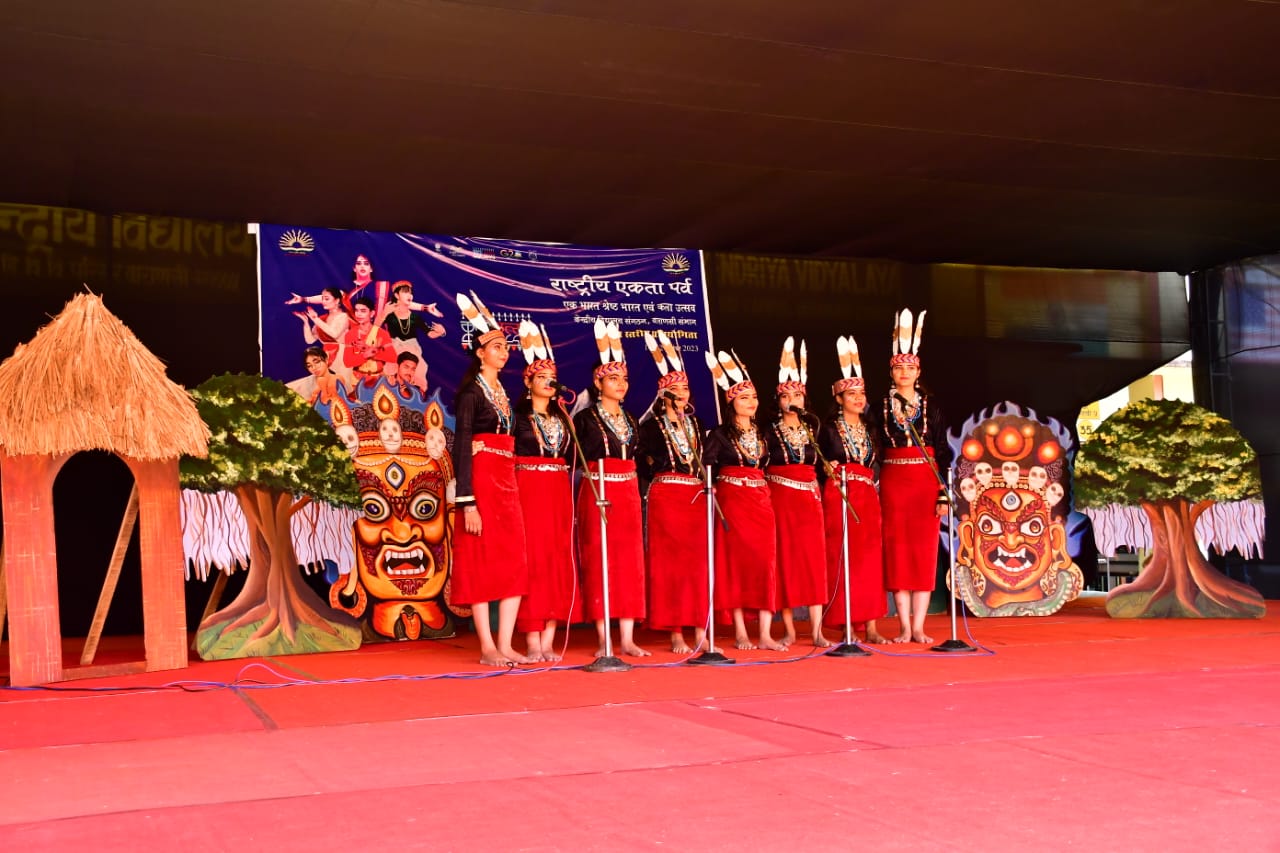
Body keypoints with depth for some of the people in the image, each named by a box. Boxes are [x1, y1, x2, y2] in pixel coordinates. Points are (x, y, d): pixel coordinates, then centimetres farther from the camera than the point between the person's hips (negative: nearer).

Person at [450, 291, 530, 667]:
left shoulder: (502, 391, 16)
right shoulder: (470, 391, -7)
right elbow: (461, 447, -13)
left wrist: (511, 485, 14)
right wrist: (467, 502, -20)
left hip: (507, 483, 8)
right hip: (482, 481, -8)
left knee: (514, 564, 4)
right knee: (482, 563, -3)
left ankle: (505, 645, 9)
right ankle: (487, 647, 3)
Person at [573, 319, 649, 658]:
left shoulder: (630, 420, 16)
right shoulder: (584, 418, -1)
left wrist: (639, 498, 12)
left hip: (629, 495, 6)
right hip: (596, 494, -5)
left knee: (630, 562, 3)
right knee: (599, 562, -4)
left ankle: (627, 639, 6)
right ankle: (604, 639, 1)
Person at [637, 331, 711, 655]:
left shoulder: (695, 422, 18)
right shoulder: (652, 424, 2)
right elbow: (645, 463, -7)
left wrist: (706, 485, 7)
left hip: (696, 497, 5)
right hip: (665, 497, -5)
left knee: (698, 562, 0)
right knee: (669, 562, -5)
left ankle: (700, 632, 2)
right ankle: (676, 635, -2)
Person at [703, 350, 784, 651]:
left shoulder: (761, 434, 14)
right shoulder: (720, 434, -2)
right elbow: (706, 467, -9)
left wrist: (766, 490, 8)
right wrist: (714, 489, -21)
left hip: (761, 501, 5)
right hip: (732, 500, -5)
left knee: (766, 562, -2)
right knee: (736, 561, -3)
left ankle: (765, 635, -2)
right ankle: (740, 633, 4)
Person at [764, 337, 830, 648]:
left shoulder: (812, 426, 10)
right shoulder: (770, 430, 1)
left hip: (808, 498, 2)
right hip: (779, 499, -2)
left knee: (813, 559, -3)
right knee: (785, 559, 0)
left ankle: (816, 630, -2)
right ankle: (789, 630, 6)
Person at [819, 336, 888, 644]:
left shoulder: (870, 429, 15)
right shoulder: (829, 428, 2)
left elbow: (877, 463, 20)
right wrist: (828, 468, -16)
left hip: (868, 497, 5)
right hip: (838, 497, -4)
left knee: (870, 560, 1)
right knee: (841, 558, -6)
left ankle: (870, 627, 4)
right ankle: (845, 627, -2)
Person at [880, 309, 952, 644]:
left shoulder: (931, 406, 5)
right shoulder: (882, 406, 6)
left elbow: (943, 452, 3)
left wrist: (944, 493, -4)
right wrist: (873, 492, -6)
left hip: (926, 482, 0)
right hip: (893, 483, 0)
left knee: (924, 551, -1)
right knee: (897, 550, 0)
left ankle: (918, 626, 4)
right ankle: (904, 626, 5)